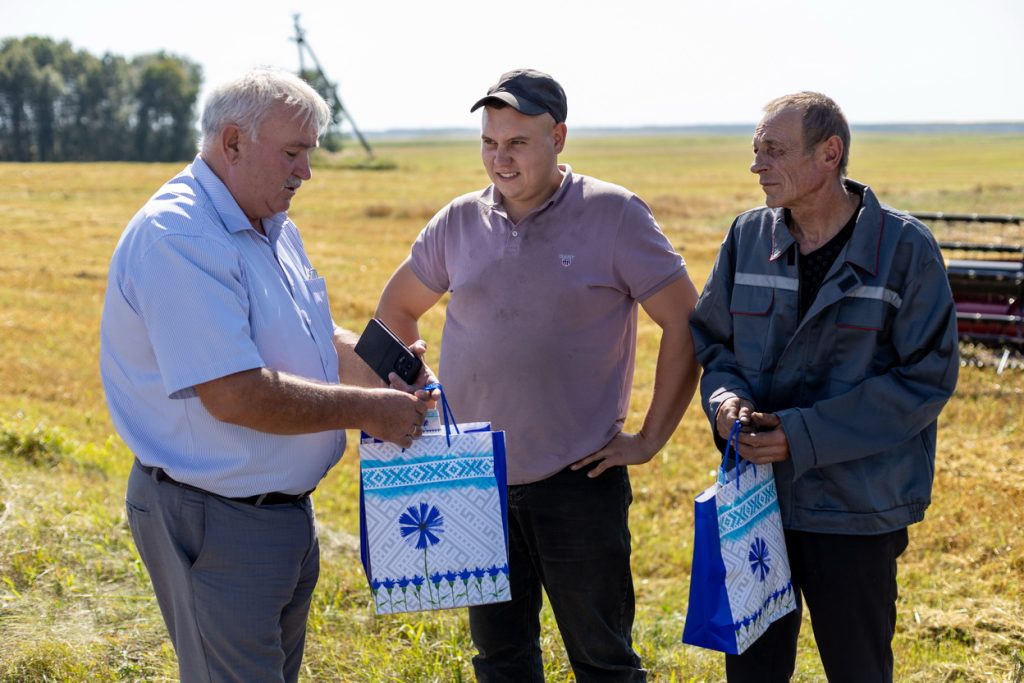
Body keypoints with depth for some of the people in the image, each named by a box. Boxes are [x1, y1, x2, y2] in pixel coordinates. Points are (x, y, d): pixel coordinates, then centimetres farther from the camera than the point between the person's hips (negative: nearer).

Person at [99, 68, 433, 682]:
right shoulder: (178, 239, -23)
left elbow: (320, 338, 20)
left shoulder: (275, 229, 9)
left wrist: (388, 377, 0)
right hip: (213, 520, -10)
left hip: (285, 509, 10)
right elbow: (237, 396, -29)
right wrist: (368, 410, -20)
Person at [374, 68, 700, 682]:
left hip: (579, 479, -4)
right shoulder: (460, 222, 4)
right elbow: (396, 310, 18)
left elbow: (686, 323, -7)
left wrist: (651, 439, -8)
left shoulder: (614, 215, -7)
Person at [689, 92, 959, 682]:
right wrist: (725, 396, -11)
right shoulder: (750, 235, 2)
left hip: (858, 508, -4)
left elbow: (928, 377, -14)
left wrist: (805, 434, -19)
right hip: (755, 497, 4)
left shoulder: (904, 247, -12)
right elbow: (711, 337, 13)